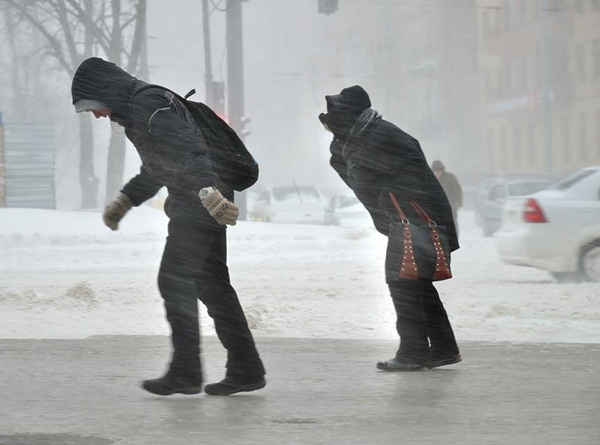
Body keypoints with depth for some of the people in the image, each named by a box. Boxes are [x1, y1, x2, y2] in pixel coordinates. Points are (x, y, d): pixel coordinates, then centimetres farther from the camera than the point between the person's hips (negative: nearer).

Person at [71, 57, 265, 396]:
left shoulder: (148, 105, -14)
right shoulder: (137, 110, 20)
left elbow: (187, 149, -28)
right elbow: (156, 169, 33)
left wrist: (208, 193, -38)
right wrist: (124, 202, 33)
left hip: (199, 204, -10)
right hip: (201, 204, 10)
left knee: (175, 281, -7)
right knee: (210, 283, 10)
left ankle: (185, 372, -4)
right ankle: (245, 370, 11)